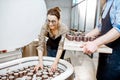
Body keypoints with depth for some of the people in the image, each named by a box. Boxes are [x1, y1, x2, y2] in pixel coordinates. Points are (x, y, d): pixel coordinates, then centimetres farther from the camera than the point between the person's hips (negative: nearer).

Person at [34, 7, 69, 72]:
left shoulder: (64, 28, -35)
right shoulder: (45, 27, -32)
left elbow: (60, 47, -34)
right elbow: (41, 46, -29)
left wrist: (55, 63, -44)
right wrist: (41, 62, -39)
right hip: (50, 46, 2)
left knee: (58, 65, -2)